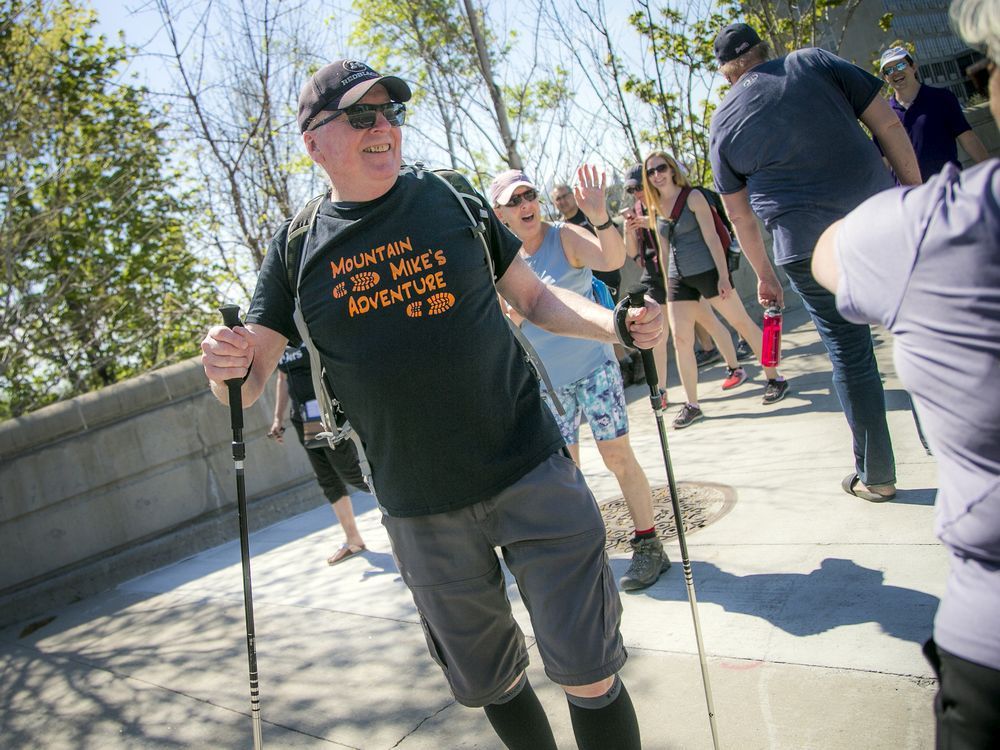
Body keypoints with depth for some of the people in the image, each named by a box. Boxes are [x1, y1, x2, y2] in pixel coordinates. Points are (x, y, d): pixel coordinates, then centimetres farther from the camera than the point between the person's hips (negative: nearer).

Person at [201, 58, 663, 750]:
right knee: (488, 681, 18)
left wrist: (618, 324, -9)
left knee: (587, 673, 3)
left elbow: (533, 296, 7)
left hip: (531, 471, -1)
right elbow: (249, 378, 3)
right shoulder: (298, 249, 2)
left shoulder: (451, 197, 1)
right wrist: (227, 369, -21)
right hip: (420, 510, 2)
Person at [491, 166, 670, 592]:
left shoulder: (565, 237, -8)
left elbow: (613, 259, -28)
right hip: (546, 381, 4)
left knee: (617, 454, -3)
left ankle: (649, 546, 10)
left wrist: (599, 216, -45)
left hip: (592, 366, -4)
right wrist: (514, 313, -13)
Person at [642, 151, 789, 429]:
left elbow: (711, 237, -12)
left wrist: (723, 275, -17)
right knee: (680, 339, -1)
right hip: (678, 279, 5)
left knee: (742, 323, 5)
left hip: (707, 271, -5)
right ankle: (691, 404, 7)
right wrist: (666, 284, 12)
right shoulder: (655, 208, 8)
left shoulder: (692, 197, -7)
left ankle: (775, 378, 21)